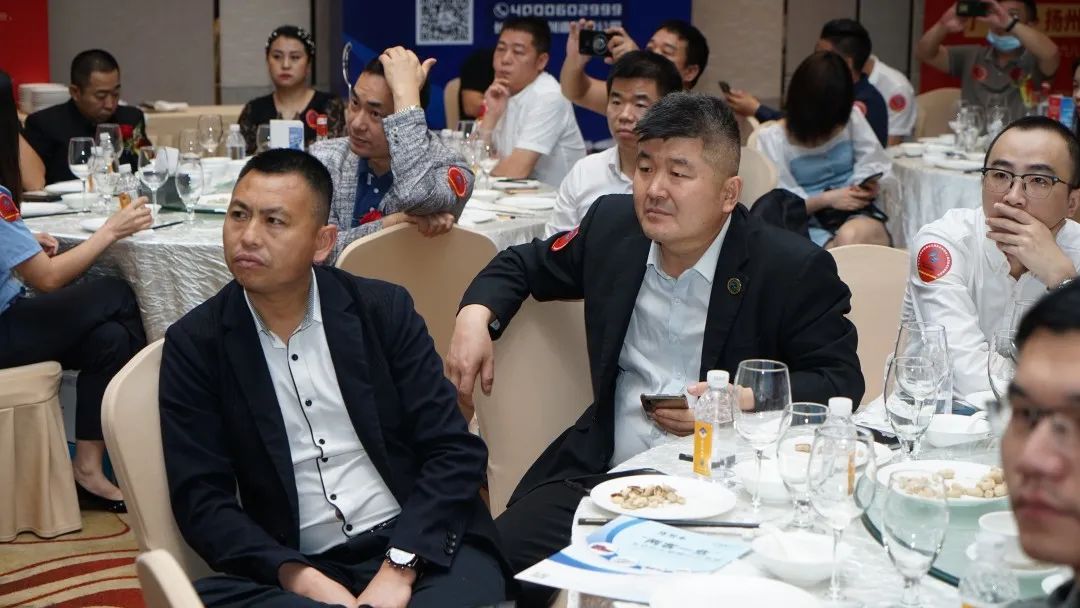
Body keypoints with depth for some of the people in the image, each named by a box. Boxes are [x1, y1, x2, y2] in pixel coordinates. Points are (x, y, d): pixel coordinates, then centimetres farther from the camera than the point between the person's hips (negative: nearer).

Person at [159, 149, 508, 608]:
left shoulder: (383, 309, 4)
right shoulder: (194, 344, 3)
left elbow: (455, 450, 0)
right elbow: (201, 499, -2)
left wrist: (399, 569, -14)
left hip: (414, 546, -1)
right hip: (295, 570, 1)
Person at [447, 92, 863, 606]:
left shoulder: (794, 269, -7)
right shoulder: (613, 224, 7)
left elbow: (841, 381, -4)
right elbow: (524, 265, 23)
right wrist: (475, 315, 3)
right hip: (602, 471, 4)